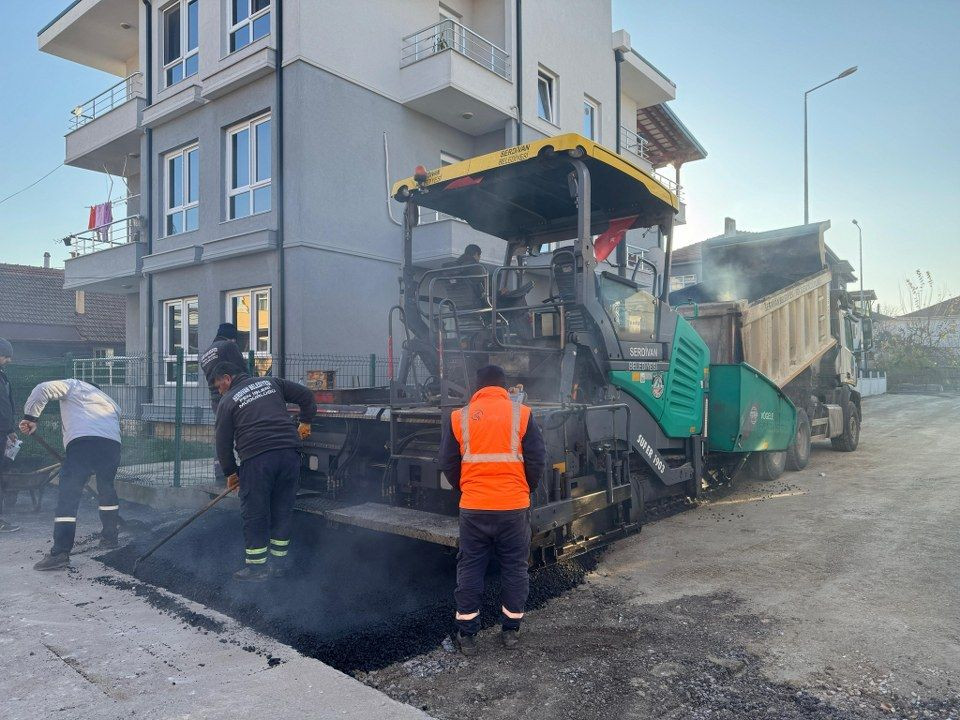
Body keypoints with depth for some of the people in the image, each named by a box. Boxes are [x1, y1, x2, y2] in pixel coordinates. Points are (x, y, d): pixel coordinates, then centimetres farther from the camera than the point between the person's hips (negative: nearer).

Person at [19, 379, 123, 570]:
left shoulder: (74, 386, 24)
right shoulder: (110, 402, 38)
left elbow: (43, 389, 8)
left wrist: (30, 417, 13)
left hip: (82, 441, -5)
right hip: (113, 444, 5)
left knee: (68, 496, -4)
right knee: (107, 489, 25)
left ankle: (60, 552, -11)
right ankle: (110, 537, 32)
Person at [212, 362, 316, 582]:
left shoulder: (228, 401, 7)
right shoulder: (271, 382, 17)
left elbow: (223, 442, 8)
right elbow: (306, 395, 16)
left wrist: (230, 472, 18)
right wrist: (305, 422, 25)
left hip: (256, 458, -4)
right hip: (290, 452, 5)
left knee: (254, 514, 7)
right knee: (283, 510, 12)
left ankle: (256, 566, 13)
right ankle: (279, 564, 20)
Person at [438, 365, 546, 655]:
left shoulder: (459, 417, 1)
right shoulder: (521, 414, -2)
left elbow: (447, 463, 5)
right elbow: (537, 459, -2)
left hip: (473, 507, 1)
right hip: (514, 506, 0)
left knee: (470, 568, 12)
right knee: (514, 566, 14)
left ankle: (466, 634, 18)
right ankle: (511, 629, 24)